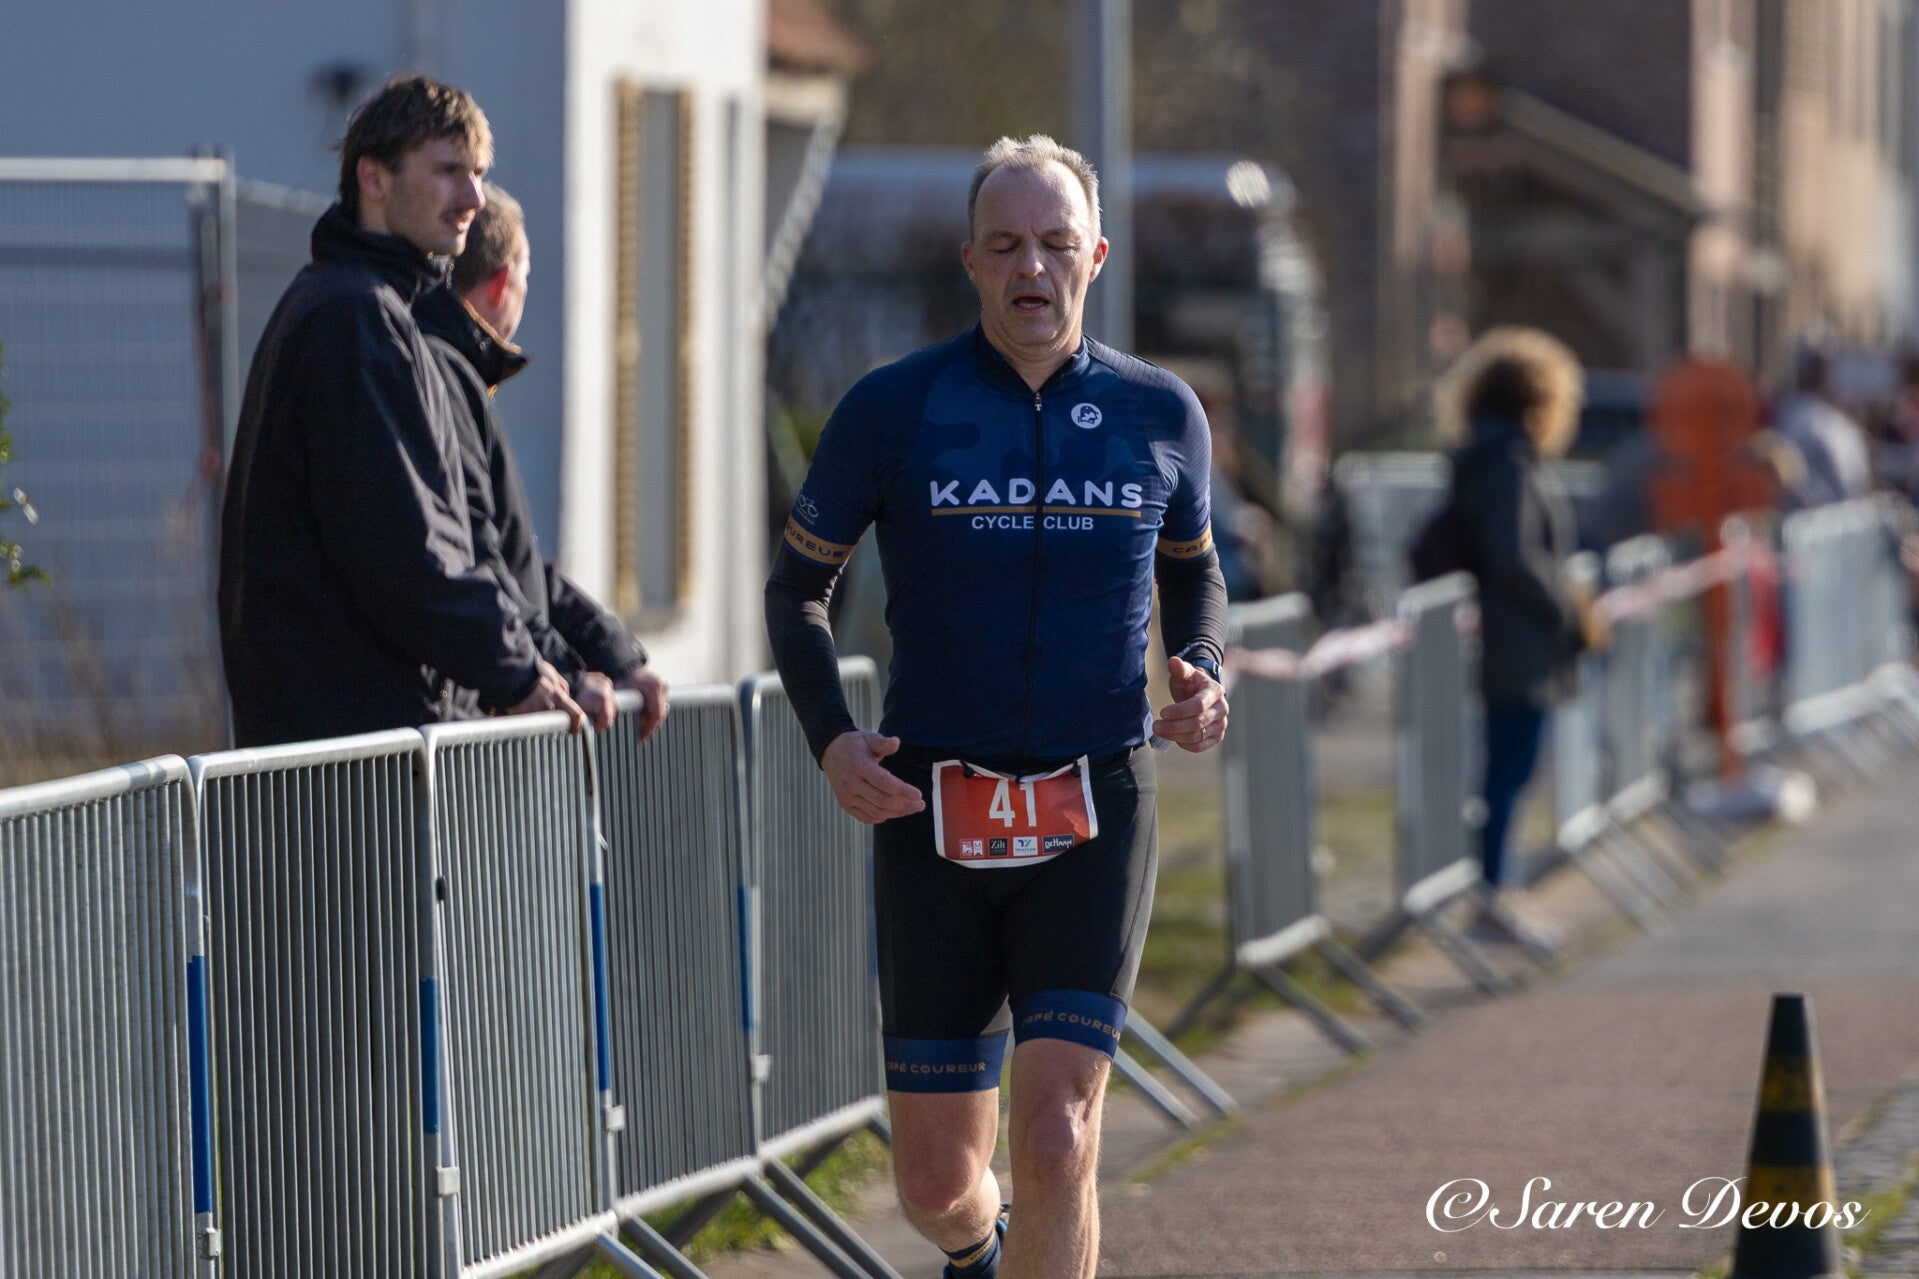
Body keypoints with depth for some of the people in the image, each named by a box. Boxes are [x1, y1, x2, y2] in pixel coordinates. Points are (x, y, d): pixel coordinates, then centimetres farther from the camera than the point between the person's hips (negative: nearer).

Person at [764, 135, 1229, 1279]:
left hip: (1095, 814, 0)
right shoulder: (895, 409, -2)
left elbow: (1194, 570, 22)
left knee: (1057, 1136, -18)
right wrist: (830, 739, -8)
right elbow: (799, 584, 9)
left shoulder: (1159, 412, 4)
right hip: (935, 813, 0)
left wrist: (1202, 672, 0)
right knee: (937, 1180, 4)